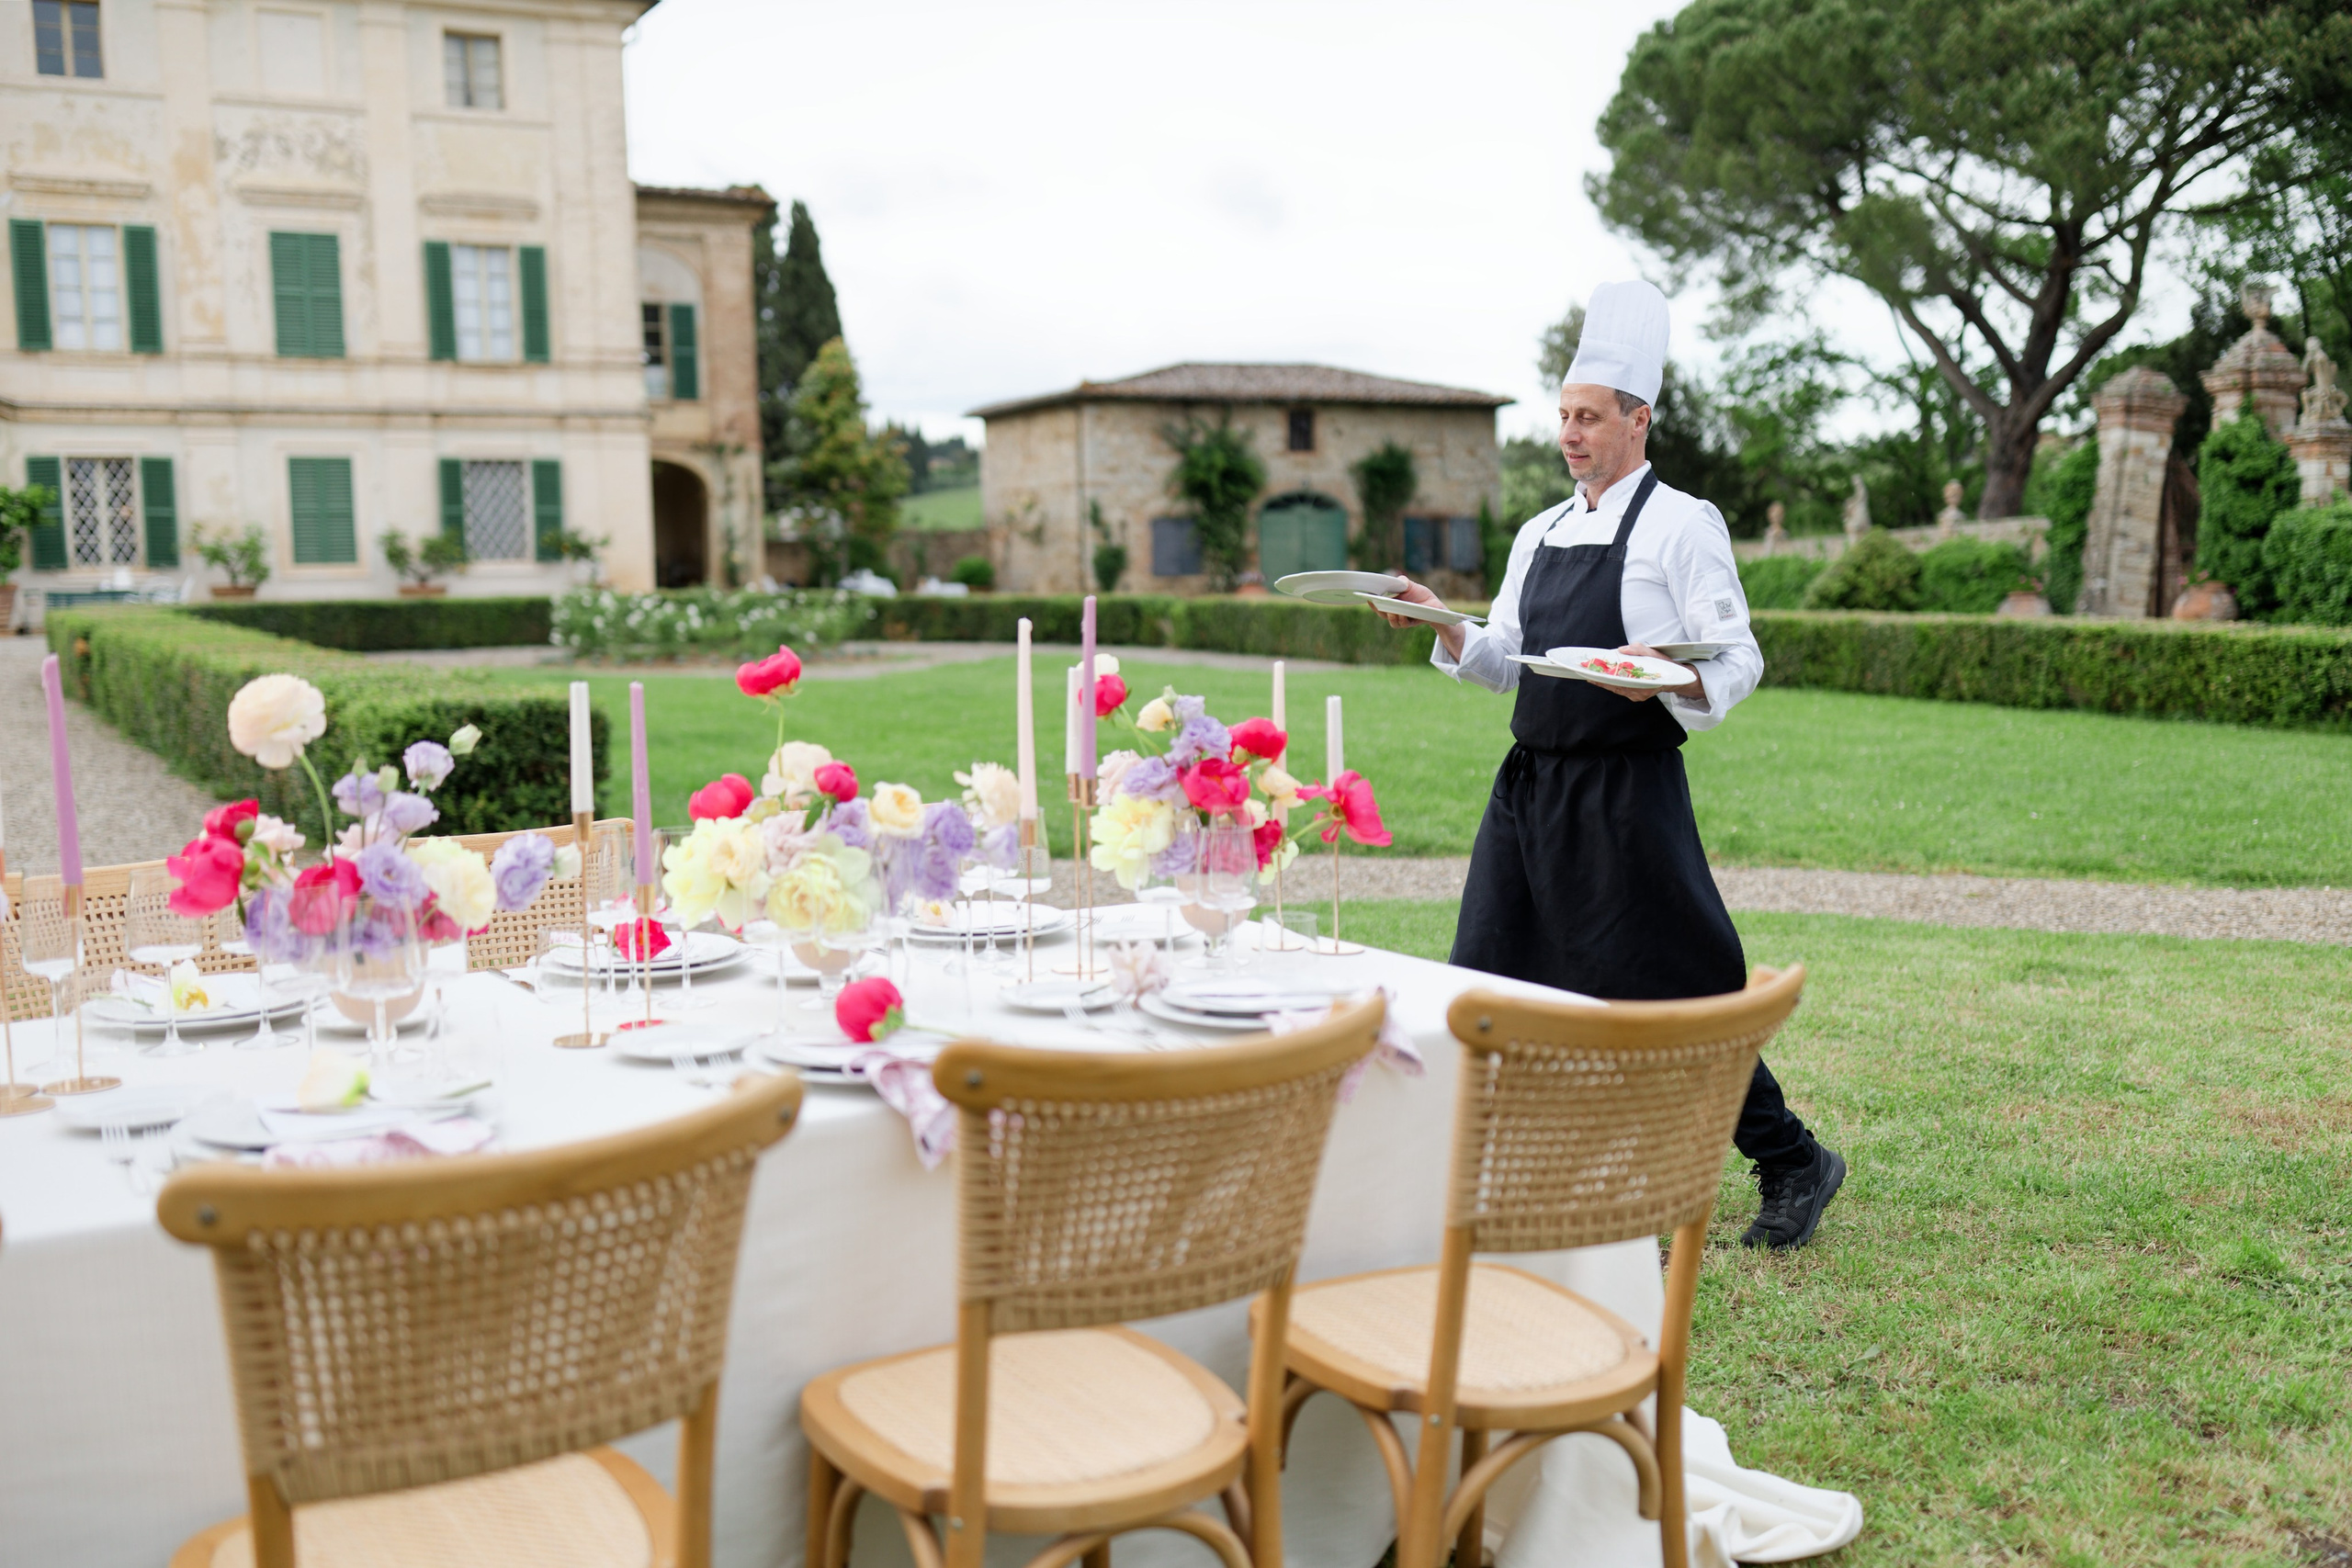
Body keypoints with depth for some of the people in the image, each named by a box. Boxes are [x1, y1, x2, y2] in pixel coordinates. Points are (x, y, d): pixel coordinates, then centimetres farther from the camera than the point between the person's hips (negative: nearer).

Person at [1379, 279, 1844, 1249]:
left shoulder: (1681, 525, -4)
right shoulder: (1539, 535, 16)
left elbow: (1739, 660, -9)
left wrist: (1667, 680, -28)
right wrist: (1442, 626, 0)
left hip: (1627, 794, -7)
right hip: (1530, 785, 7)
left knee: (1676, 992, -2)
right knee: (1492, 987, 7)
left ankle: (1791, 1164, 18)